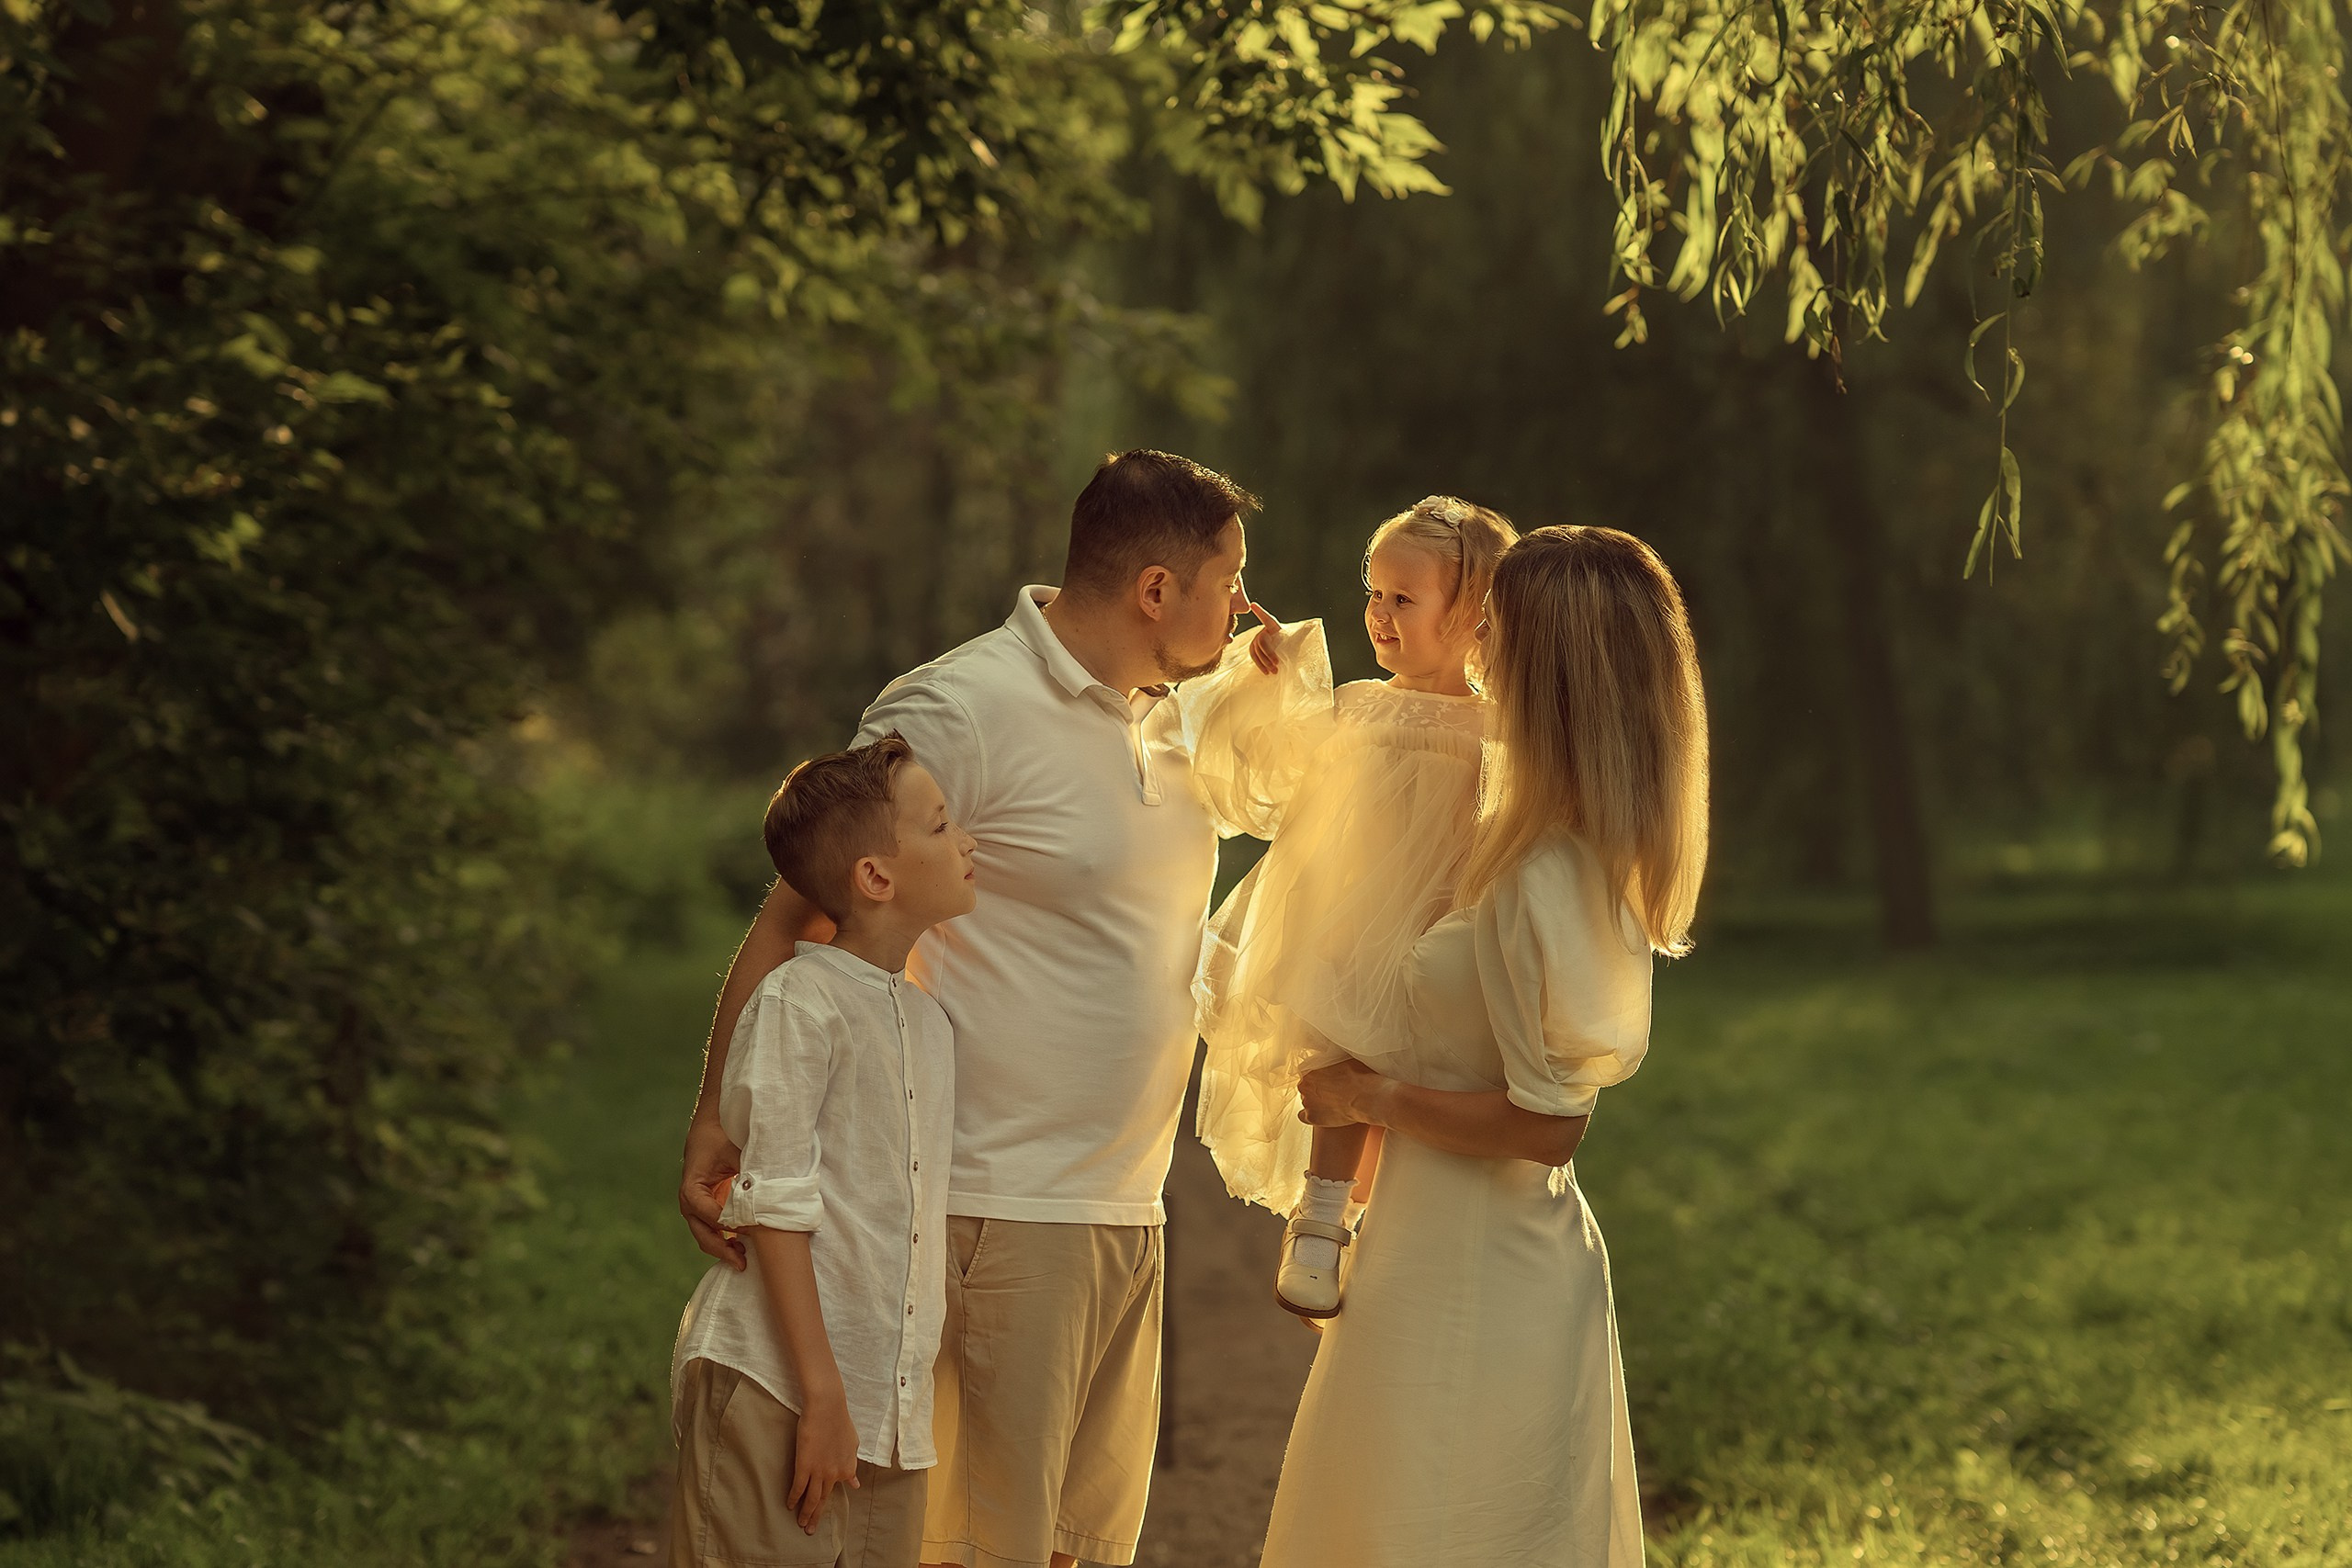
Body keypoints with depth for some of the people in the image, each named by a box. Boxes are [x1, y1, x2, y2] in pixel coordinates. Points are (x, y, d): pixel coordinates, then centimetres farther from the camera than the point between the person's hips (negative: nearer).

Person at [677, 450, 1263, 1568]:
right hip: (1001, 1214, -9)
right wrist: (715, 1122, -18)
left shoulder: (1161, 721, 13)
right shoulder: (962, 711, -12)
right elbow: (793, 919, -12)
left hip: (1125, 1215, 9)